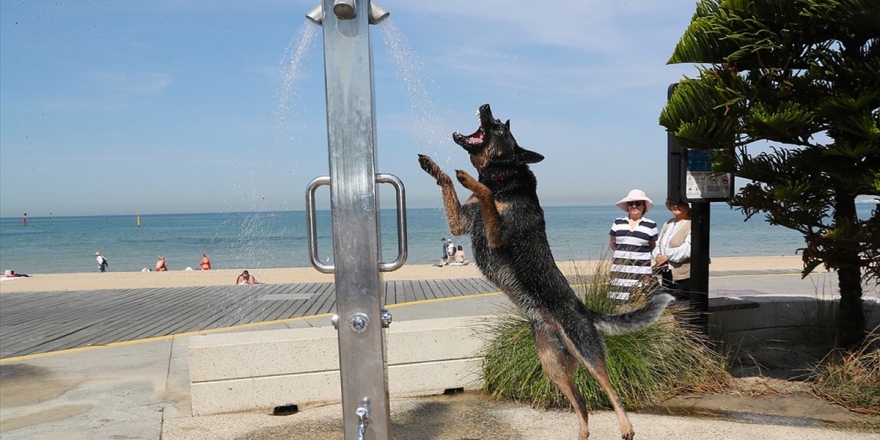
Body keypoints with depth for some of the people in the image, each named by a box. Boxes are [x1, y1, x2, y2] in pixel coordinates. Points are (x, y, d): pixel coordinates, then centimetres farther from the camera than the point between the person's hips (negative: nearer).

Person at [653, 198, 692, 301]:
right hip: (666, 275, 8)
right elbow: (657, 245, 14)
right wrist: (658, 256, -7)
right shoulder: (668, 224, 16)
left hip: (684, 276, -7)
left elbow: (687, 249, -20)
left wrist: (667, 256, -15)